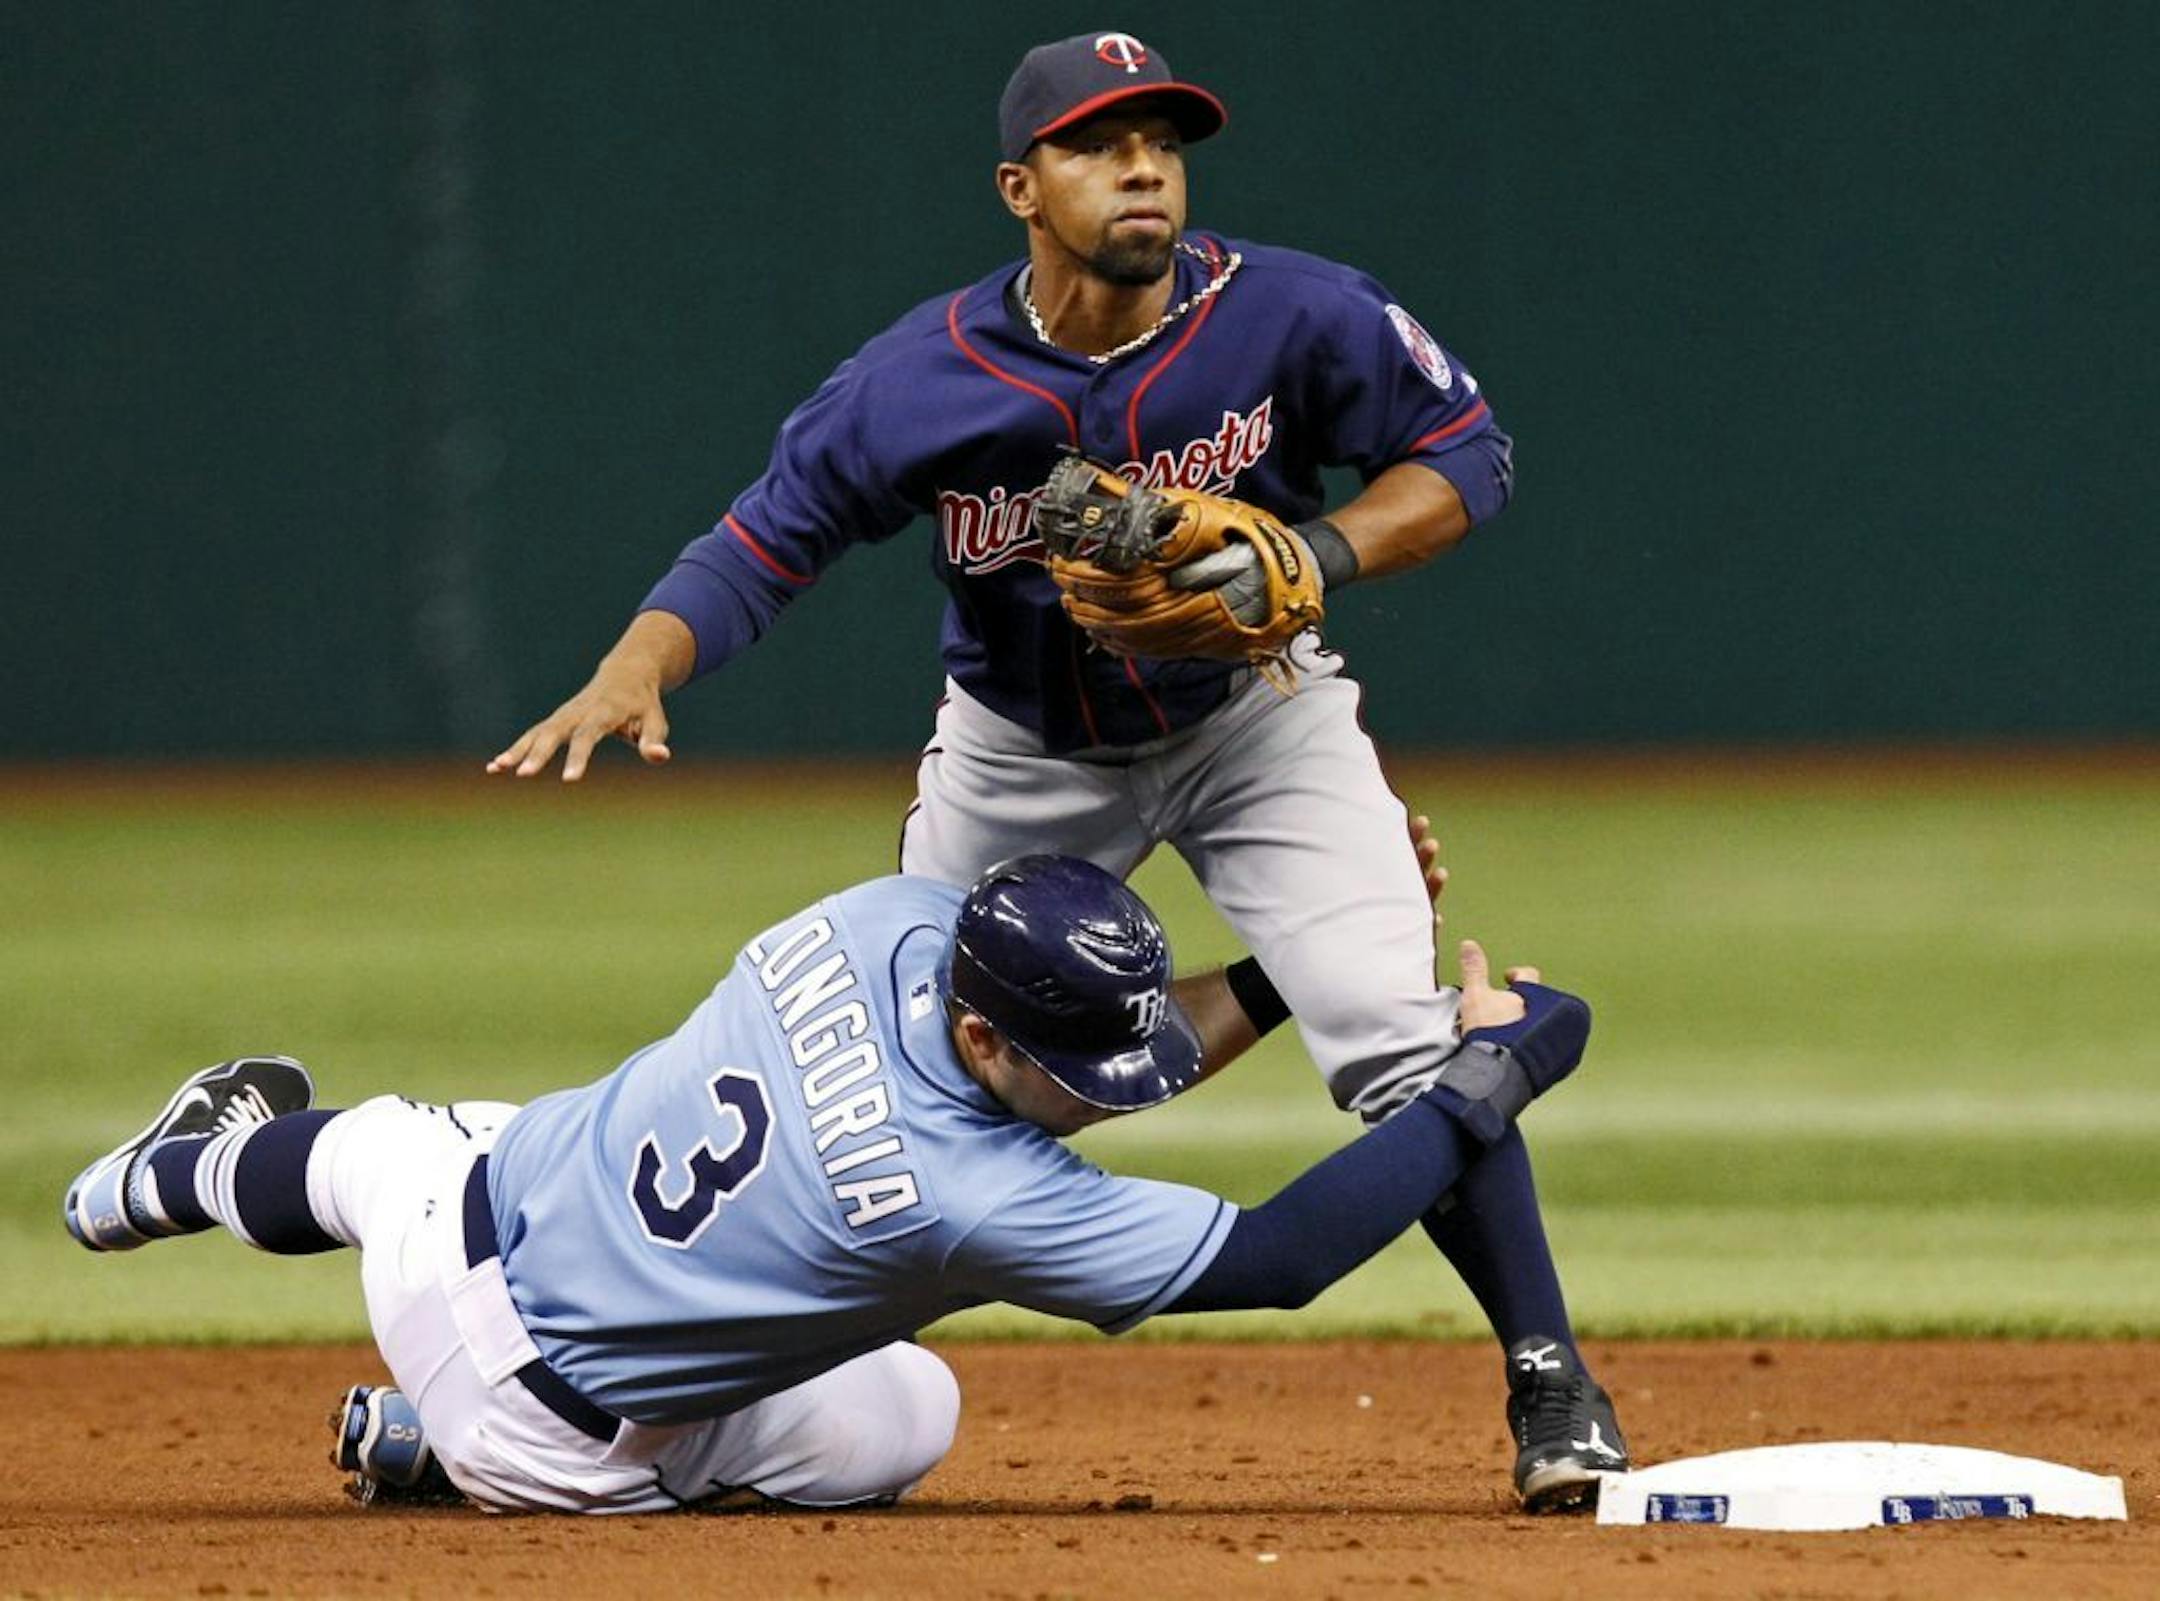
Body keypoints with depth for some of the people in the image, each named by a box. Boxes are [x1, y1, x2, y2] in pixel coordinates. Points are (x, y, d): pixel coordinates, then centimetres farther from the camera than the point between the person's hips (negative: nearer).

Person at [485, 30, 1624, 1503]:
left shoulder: (1292, 320, -24)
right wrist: (633, 673, -40)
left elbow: (1470, 455, -13)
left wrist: (1316, 558, -30)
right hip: (1020, 758, 1)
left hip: (1252, 723, -1)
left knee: (1400, 1042, -17)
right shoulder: (922, 384, -25)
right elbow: (757, 550, -20)